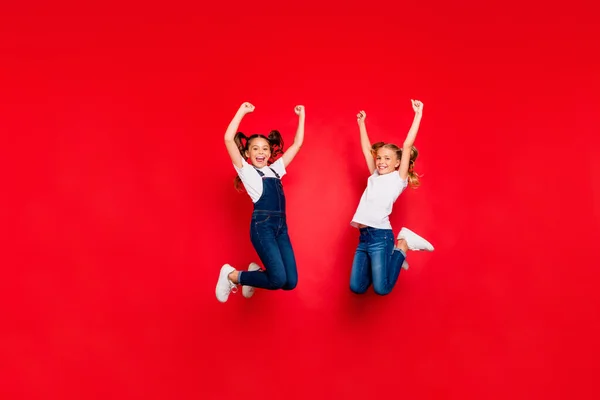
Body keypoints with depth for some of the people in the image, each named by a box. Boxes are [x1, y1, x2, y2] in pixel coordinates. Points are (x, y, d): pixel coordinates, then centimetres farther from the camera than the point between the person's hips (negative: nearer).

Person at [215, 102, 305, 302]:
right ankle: (232, 275, 6)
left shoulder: (275, 169, 22)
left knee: (290, 282, -3)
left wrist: (301, 116, 22)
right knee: (277, 280, -17)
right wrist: (242, 111, -4)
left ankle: (255, 273, 25)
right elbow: (228, 139, -6)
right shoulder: (246, 171, 6)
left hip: (281, 226, 6)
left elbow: (297, 144, 24)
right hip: (262, 225, -6)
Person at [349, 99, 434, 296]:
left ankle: (403, 246, 10)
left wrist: (418, 114, -8)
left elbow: (408, 145, -5)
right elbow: (367, 149, 26)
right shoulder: (375, 177, 17)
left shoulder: (398, 178, 2)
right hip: (363, 236, 6)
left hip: (381, 235, -6)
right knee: (356, 287, 3)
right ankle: (389, 257, 23)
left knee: (381, 289, -9)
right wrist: (361, 123, 29)